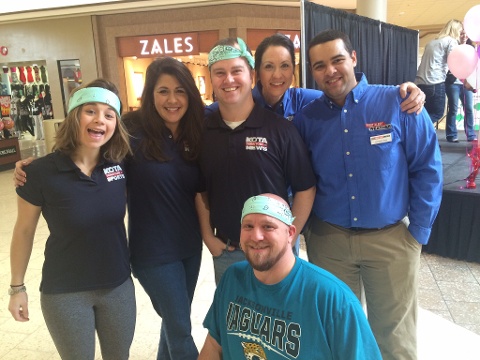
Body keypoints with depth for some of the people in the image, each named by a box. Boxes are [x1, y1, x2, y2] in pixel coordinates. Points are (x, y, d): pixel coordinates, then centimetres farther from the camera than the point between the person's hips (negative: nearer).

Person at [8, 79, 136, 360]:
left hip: (119, 286, 3)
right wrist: (17, 287, 2)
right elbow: (24, 231, -5)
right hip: (65, 293, -3)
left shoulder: (120, 165, -9)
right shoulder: (41, 172, -17)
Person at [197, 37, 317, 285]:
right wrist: (208, 236, 2)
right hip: (224, 250, 3)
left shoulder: (280, 129, -11)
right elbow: (201, 189, 6)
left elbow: (305, 189, -6)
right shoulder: (203, 130, -3)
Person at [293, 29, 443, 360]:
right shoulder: (306, 119, -2)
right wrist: (306, 225, 1)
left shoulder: (398, 103, -8)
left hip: (392, 239, -1)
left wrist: (419, 230, -4)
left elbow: (427, 167, -4)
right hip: (328, 240, 2)